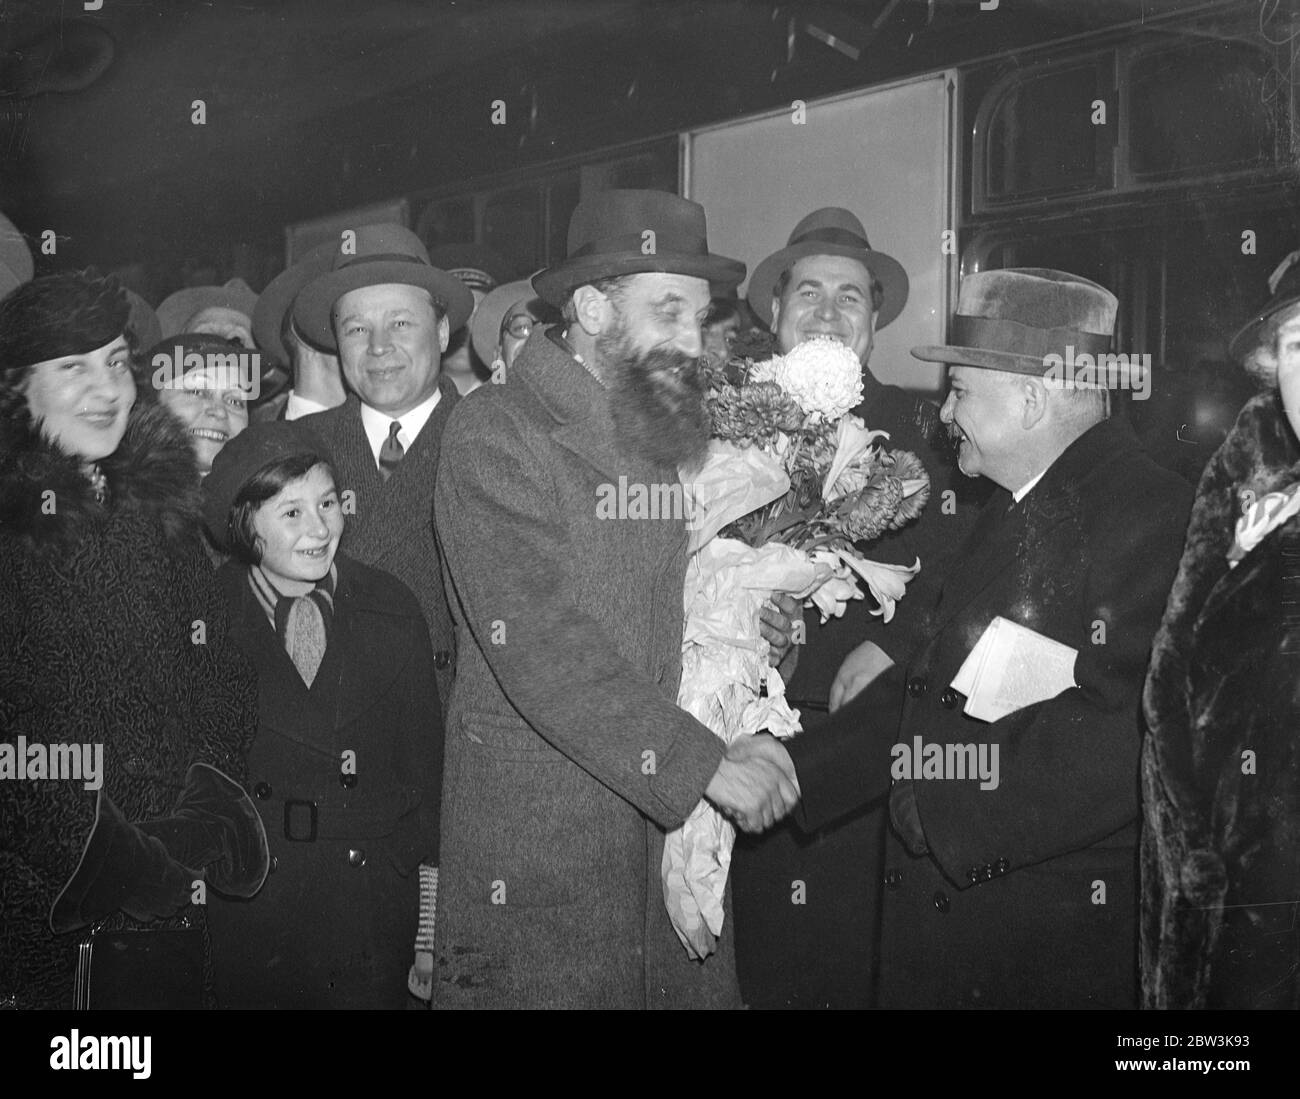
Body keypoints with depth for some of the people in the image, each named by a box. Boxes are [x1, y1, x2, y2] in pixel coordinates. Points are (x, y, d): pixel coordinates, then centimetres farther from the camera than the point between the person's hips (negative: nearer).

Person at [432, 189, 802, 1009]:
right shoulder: (496, 432, -10)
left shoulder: (677, 435, 14)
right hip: (539, 852, -6)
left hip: (677, 832, 6)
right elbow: (540, 648, -19)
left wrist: (751, 638, -1)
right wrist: (703, 762, -20)